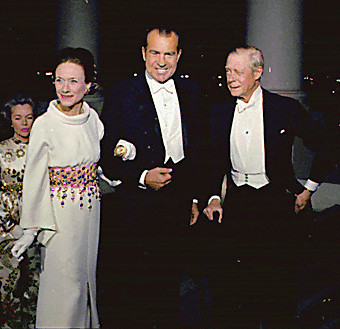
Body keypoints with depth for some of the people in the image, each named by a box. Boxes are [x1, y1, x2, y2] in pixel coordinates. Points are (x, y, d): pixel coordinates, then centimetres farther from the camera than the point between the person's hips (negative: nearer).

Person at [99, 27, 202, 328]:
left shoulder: (191, 92, 8)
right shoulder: (122, 94, -6)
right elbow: (106, 156, -8)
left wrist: (194, 196, 12)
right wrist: (142, 177, -20)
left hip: (177, 204, 4)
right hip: (135, 206, -3)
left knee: (170, 282, 14)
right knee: (130, 287, 4)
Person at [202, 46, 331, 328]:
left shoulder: (286, 108, -6)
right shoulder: (220, 113, 6)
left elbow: (324, 148, 3)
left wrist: (309, 189, 2)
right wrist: (214, 197, -2)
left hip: (276, 202, -3)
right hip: (236, 204, 3)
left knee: (278, 282, 2)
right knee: (231, 281, 3)